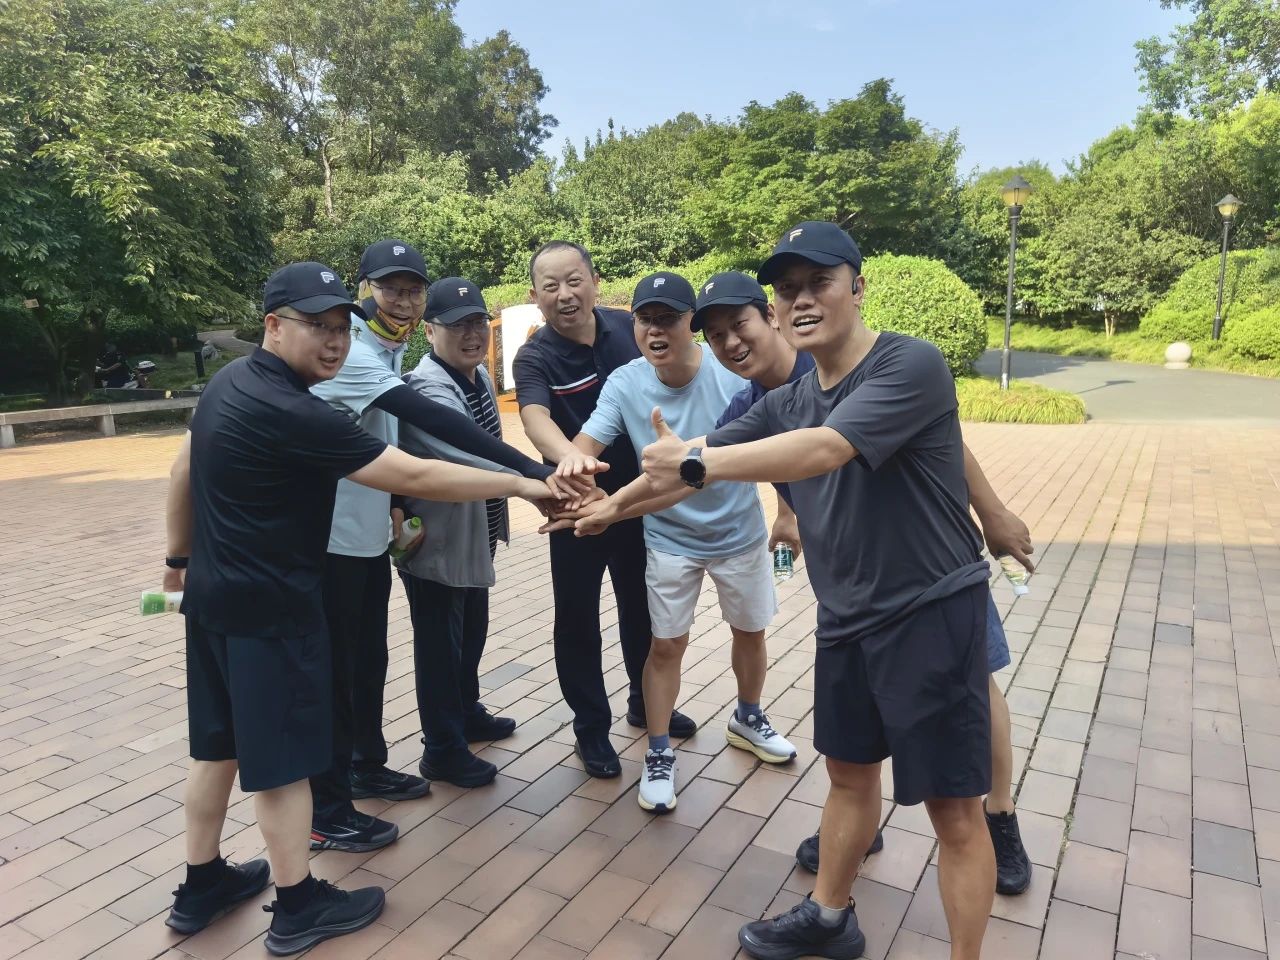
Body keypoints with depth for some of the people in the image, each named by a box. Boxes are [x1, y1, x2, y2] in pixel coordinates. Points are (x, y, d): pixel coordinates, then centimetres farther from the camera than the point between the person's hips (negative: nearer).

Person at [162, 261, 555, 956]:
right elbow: (414, 476, -27)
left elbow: (184, 468, 16)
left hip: (215, 594, 9)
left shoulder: (230, 382, 5)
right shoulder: (290, 412, -25)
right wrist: (518, 484, -20)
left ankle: (202, 886, 35)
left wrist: (180, 557, 27)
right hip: (270, 607, -9)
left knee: (220, 741, 19)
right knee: (280, 754, 3)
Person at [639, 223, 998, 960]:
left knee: (954, 809, 5)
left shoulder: (913, 364, -19)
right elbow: (698, 464, 7)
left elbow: (824, 450, -33)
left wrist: (695, 462, -37)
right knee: (850, 773, 22)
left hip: (933, 615, -7)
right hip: (846, 620, 7)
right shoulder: (786, 403, 4)